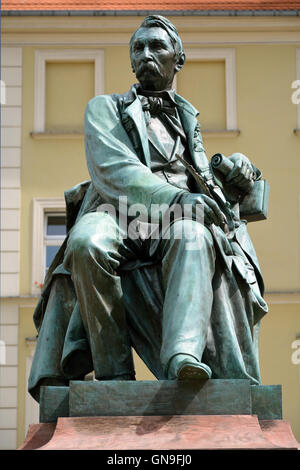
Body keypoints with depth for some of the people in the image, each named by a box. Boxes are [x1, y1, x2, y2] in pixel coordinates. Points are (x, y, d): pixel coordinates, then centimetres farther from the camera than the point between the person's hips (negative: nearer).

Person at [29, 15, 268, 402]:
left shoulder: (187, 119, 33)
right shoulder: (105, 108, 19)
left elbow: (204, 186, 27)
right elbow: (113, 171, -1)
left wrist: (234, 178, 2)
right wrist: (177, 199, -17)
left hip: (174, 223, 2)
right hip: (116, 214, -2)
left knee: (195, 237, -37)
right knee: (87, 242, -39)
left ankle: (184, 355, -56)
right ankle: (113, 372, -32)